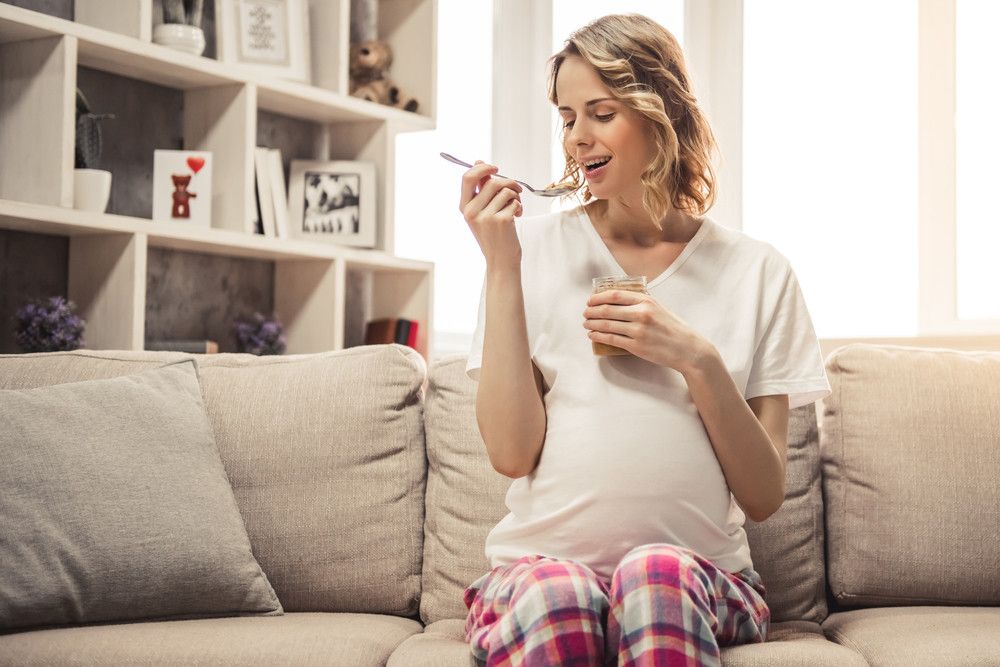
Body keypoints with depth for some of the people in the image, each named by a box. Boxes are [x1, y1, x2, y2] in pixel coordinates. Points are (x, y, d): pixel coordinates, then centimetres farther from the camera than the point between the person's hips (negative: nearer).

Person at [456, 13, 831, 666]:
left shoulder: (757, 270, 6)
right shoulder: (534, 245, 5)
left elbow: (764, 497, 3)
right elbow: (512, 453, -5)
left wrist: (697, 360, -11)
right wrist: (501, 267, -8)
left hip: (701, 573, 0)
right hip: (542, 558, 0)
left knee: (656, 574, -35)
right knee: (552, 595, -35)